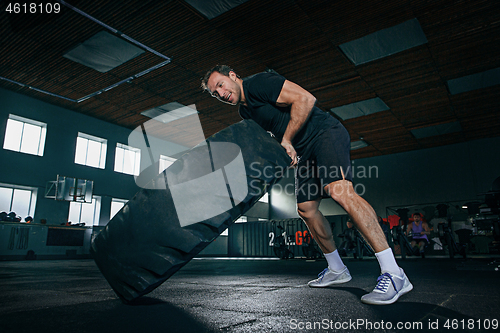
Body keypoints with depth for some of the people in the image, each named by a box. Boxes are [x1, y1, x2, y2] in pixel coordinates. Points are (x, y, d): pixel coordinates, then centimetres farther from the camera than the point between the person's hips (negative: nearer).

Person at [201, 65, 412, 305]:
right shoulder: (245, 111, 16)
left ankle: (394, 274, -27)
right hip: (304, 151, 9)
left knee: (339, 191, -29)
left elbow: (306, 99, -20)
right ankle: (336, 270, 21)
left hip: (325, 133, -9)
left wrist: (286, 141, -16)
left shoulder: (259, 83, -11)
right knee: (306, 209, 5)